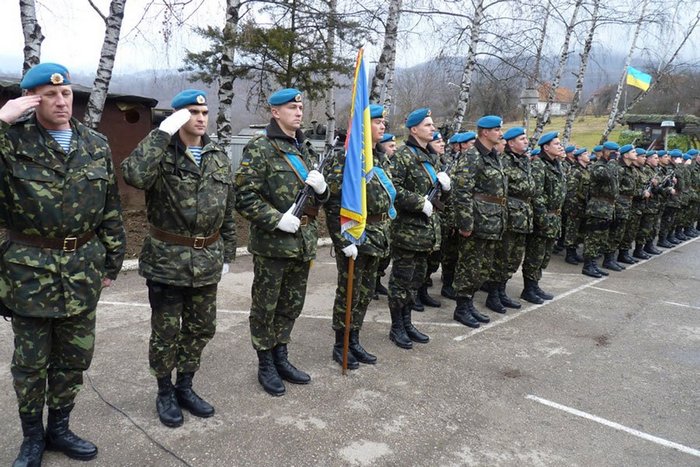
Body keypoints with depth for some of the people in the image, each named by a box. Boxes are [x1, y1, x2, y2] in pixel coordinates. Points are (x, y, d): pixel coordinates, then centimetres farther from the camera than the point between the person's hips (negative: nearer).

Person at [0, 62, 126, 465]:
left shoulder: (97, 145, 5)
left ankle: (59, 428, 35)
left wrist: (112, 261, 8)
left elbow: (111, 209, 8)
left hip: (83, 268, 3)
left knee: (75, 355, 14)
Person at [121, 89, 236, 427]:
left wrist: (227, 253, 13)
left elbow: (227, 210, 13)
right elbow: (134, 175, -32)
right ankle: (165, 393, 29)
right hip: (166, 259, -5)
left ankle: (184, 387, 34)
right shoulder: (161, 153, -8)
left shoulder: (219, 157, 7)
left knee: (201, 328, 15)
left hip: (206, 261, 5)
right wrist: (163, 132, -26)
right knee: (166, 332, 8)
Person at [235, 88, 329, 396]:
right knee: (266, 307, 7)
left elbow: (319, 198, 20)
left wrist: (322, 188, -3)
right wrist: (277, 220, -20)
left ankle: (280, 358, 33)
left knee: (292, 305, 16)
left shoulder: (306, 149, 14)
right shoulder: (259, 148, -7)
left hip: (303, 242, 7)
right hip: (272, 243, -6)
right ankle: (265, 366, 23)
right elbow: (244, 197, -13)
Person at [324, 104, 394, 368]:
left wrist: (384, 233, 16)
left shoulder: (380, 158, 12)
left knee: (366, 291, 14)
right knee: (349, 292, 3)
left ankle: (354, 341, 29)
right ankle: (340, 346, 19)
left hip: (376, 236, 8)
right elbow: (333, 203, -19)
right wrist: (343, 241, -21)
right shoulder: (346, 157, -14)